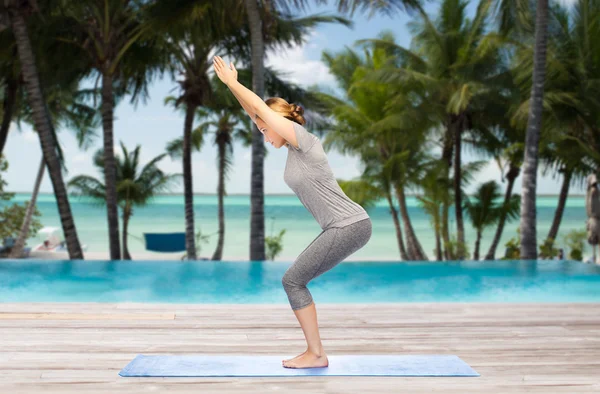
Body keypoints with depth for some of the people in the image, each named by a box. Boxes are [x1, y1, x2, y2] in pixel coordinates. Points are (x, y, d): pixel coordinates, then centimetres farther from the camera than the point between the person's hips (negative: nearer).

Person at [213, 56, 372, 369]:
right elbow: (256, 112, 18)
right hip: (344, 227, 10)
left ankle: (316, 354, 1)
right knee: (295, 280, 11)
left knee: (292, 281, -5)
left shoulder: (304, 141, -11)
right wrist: (232, 85, 15)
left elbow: (261, 108, -10)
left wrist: (231, 82, 0)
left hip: (350, 227, -10)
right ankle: (314, 352, 15)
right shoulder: (294, 147, 13)